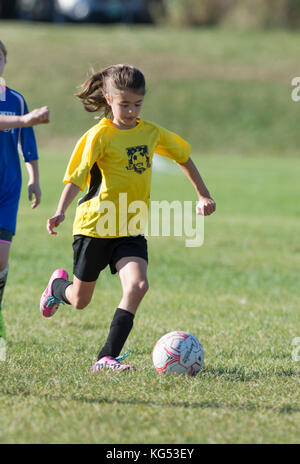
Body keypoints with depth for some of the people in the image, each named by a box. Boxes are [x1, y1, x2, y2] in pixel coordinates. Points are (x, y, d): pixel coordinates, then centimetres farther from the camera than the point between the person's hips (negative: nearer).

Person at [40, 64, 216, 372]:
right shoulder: (100, 135, -12)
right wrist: (61, 212, -35)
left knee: (137, 286, -21)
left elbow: (183, 156, 21)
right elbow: (77, 176, -19)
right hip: (94, 226, -4)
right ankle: (58, 285, 48)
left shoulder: (150, 132, 4)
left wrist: (203, 195, 24)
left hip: (131, 229, 4)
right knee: (80, 300, 10)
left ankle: (107, 358, -19)